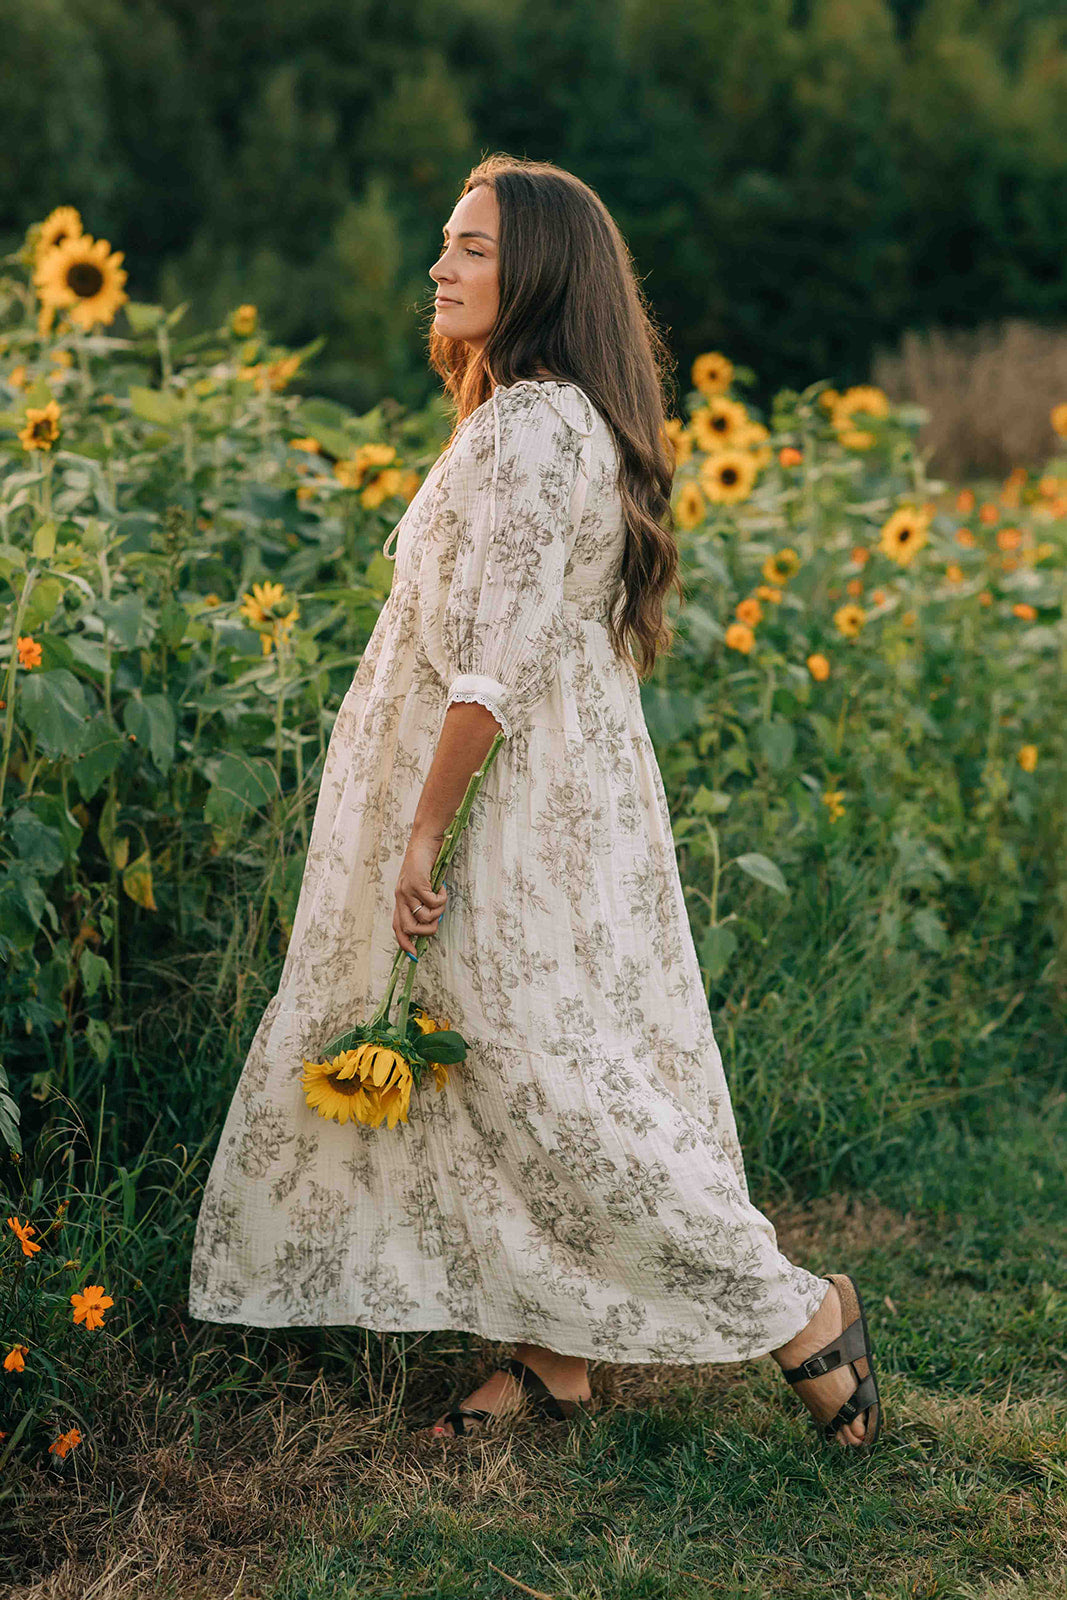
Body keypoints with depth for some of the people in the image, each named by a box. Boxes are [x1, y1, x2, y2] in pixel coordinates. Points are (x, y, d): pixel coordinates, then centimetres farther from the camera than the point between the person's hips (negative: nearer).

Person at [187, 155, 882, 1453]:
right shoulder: (555, 418, 14)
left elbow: (496, 661, -24)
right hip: (542, 800, 10)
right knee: (511, 1084, 14)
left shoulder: (530, 426, -19)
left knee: (551, 1088, -4)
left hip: (520, 816, -10)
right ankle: (556, 1358, 24)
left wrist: (424, 830, -20)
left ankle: (800, 1313, 8)